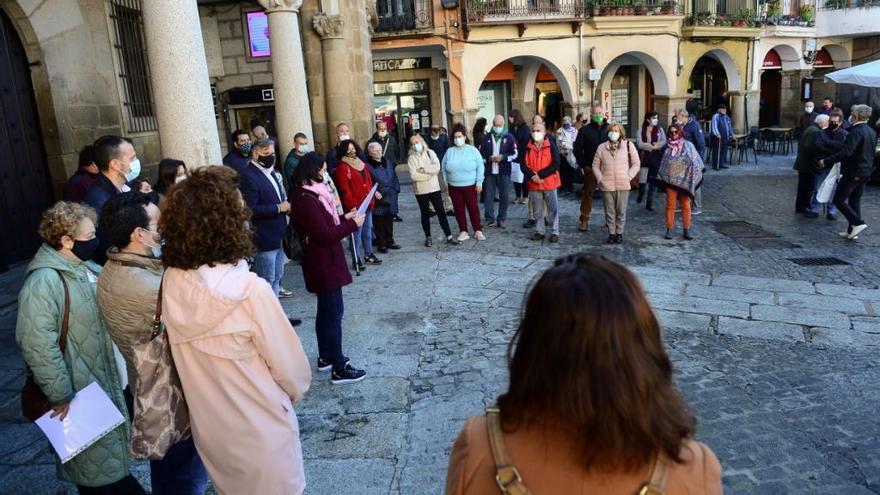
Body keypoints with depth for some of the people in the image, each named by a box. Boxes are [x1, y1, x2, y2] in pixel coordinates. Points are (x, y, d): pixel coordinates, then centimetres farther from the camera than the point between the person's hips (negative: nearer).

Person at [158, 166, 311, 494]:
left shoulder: (172, 283, -13)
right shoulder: (250, 291, -29)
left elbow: (190, 360, 0)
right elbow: (290, 367, -18)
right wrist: (295, 393, 3)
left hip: (209, 428, 5)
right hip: (260, 432, -5)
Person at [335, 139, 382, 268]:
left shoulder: (362, 164, 15)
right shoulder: (342, 167, -10)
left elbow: (369, 182, 22)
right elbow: (344, 189, -16)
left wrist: (372, 198, 14)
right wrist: (352, 205, -21)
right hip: (355, 206, -8)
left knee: (368, 230, 15)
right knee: (357, 231, -5)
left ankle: (368, 254, 29)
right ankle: (357, 259, 2)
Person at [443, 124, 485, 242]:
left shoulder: (472, 150, -4)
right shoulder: (449, 151, 5)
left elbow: (480, 166, -4)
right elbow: (443, 168, 12)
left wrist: (479, 182, -8)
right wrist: (445, 182, 7)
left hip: (470, 186, -3)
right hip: (454, 187, 3)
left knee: (473, 208, 3)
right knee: (459, 209, 6)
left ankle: (478, 231, 13)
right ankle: (463, 232, 15)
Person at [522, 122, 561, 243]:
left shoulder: (551, 147, -2)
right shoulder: (528, 148, 6)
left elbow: (555, 164, -10)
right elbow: (524, 165, 1)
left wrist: (540, 175, -17)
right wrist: (532, 175, -17)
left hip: (549, 183, -3)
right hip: (534, 184, 3)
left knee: (553, 209, 1)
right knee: (537, 210, 10)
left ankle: (554, 232, 9)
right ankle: (539, 232, 20)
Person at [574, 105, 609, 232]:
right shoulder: (585, 130, 3)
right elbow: (577, 149, 4)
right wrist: (584, 165, -4)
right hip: (590, 168, -1)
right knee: (588, 193, 2)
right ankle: (584, 220, 9)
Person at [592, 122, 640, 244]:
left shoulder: (628, 145, 2)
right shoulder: (602, 147, 6)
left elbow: (636, 164, 5)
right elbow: (595, 166, 10)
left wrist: (628, 177, -5)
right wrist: (600, 179, -2)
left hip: (623, 185, -1)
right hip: (607, 186, 1)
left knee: (621, 211, 4)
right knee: (609, 212, 6)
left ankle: (619, 233, 18)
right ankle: (611, 233, 17)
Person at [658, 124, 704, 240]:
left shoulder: (688, 145, 1)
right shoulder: (668, 147, 5)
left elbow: (696, 161, 4)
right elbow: (663, 164, 13)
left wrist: (694, 177, -2)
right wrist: (662, 177, 9)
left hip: (685, 181, -1)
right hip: (671, 181, 1)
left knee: (686, 206, 4)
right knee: (670, 205, 2)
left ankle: (686, 230, 10)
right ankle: (669, 230, 8)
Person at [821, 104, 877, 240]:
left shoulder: (856, 132, -18)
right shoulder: (872, 132, 11)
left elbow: (845, 153, -27)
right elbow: (869, 153, 18)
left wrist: (826, 161, -22)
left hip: (852, 173, -9)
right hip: (866, 172, 9)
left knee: (839, 200, -2)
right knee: (855, 201, 15)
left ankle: (858, 223, -10)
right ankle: (852, 231, 18)